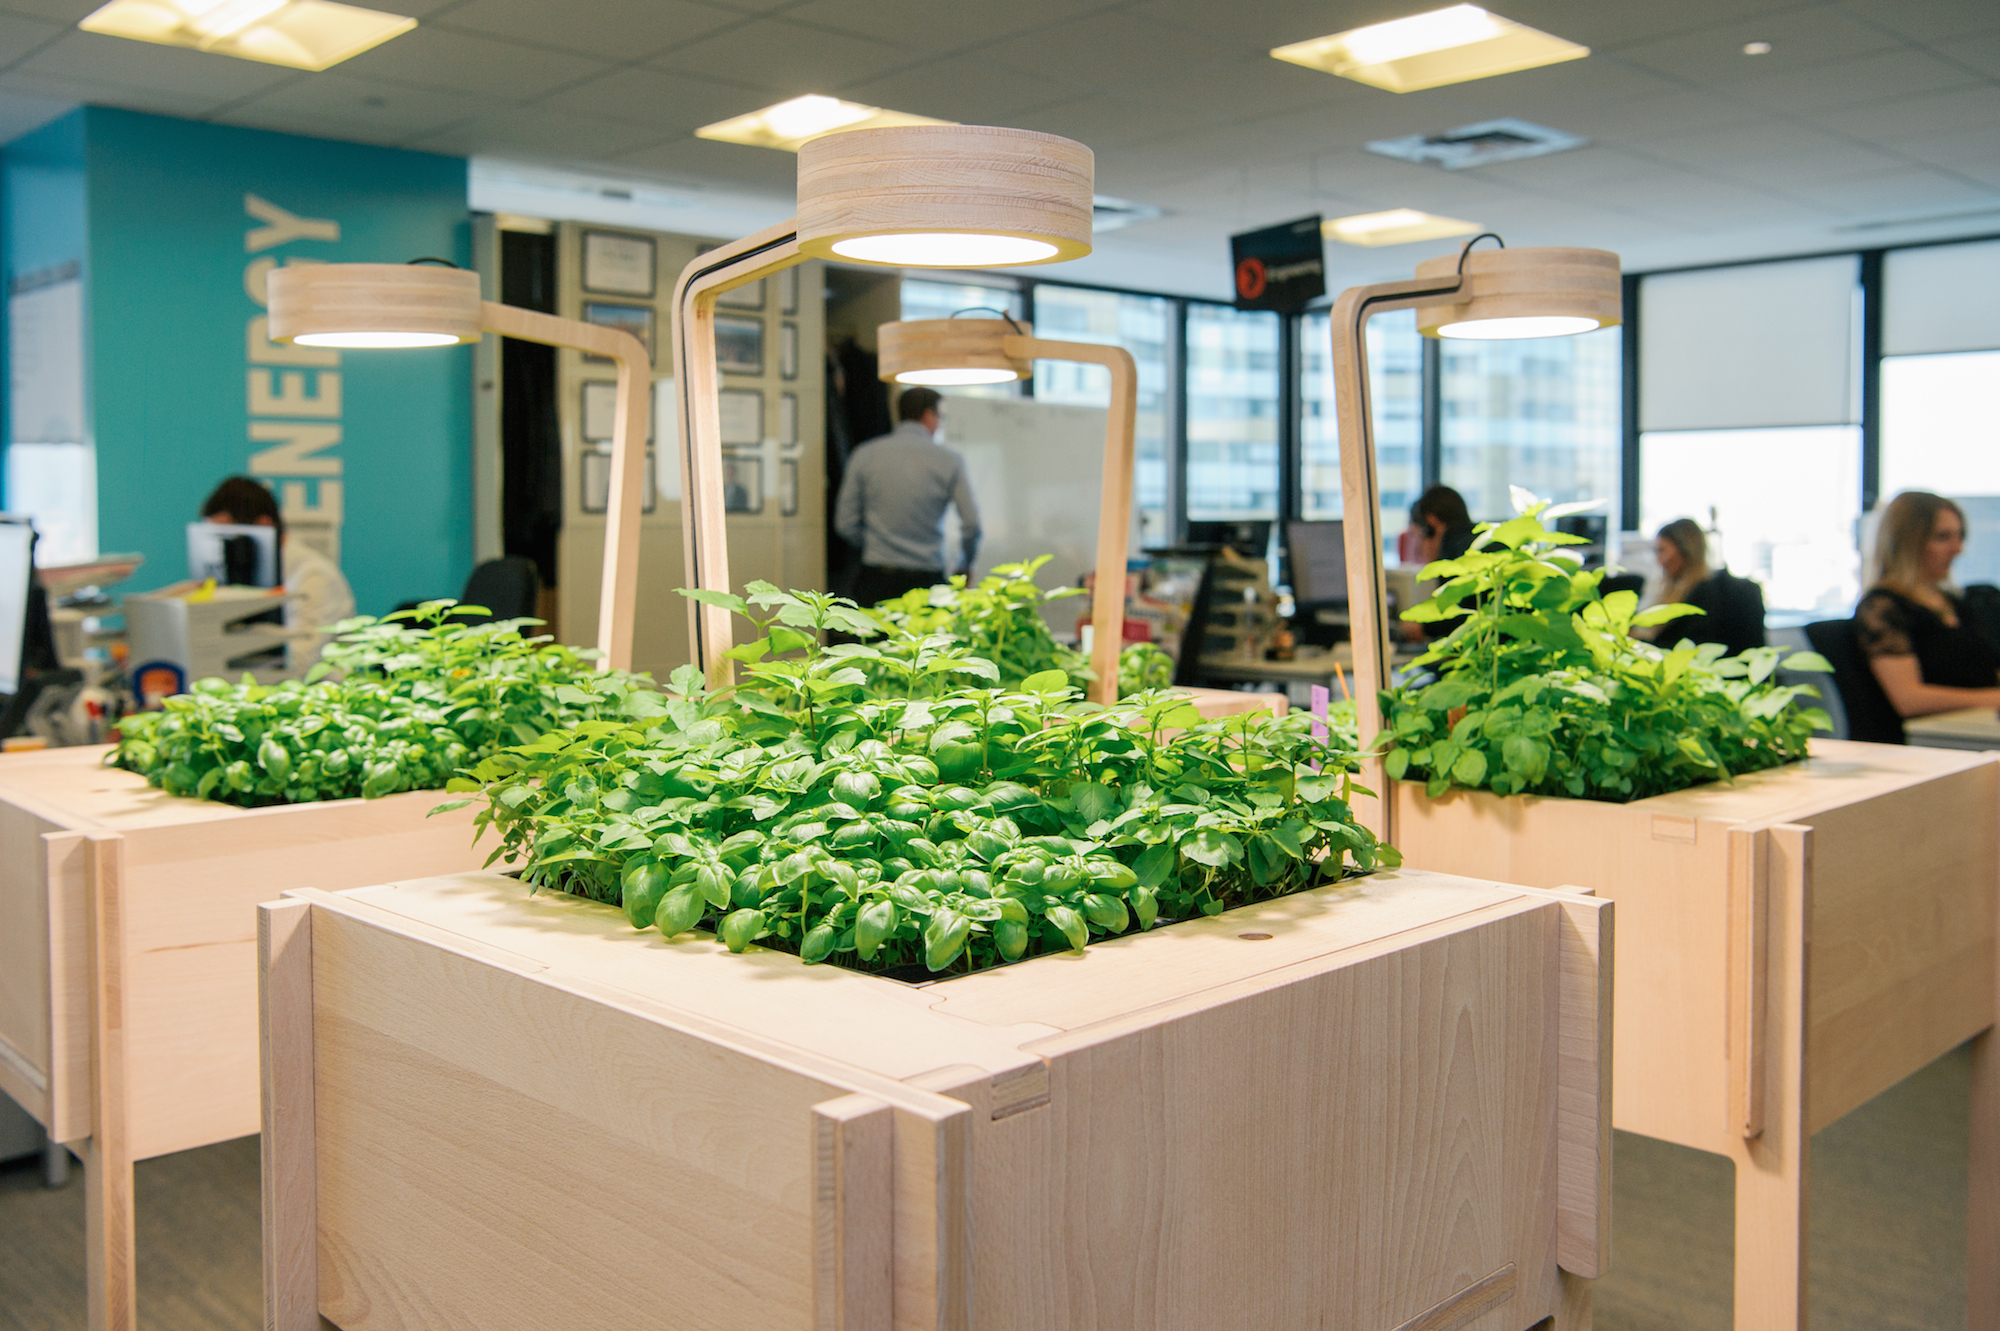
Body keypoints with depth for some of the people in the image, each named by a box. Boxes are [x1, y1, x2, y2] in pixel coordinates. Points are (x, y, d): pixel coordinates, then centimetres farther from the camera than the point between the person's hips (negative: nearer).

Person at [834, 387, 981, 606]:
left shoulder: (864, 455, 5)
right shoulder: (949, 460, 0)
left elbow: (845, 524, 5)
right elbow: (972, 525, -2)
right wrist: (964, 566, 17)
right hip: (927, 579, -2)